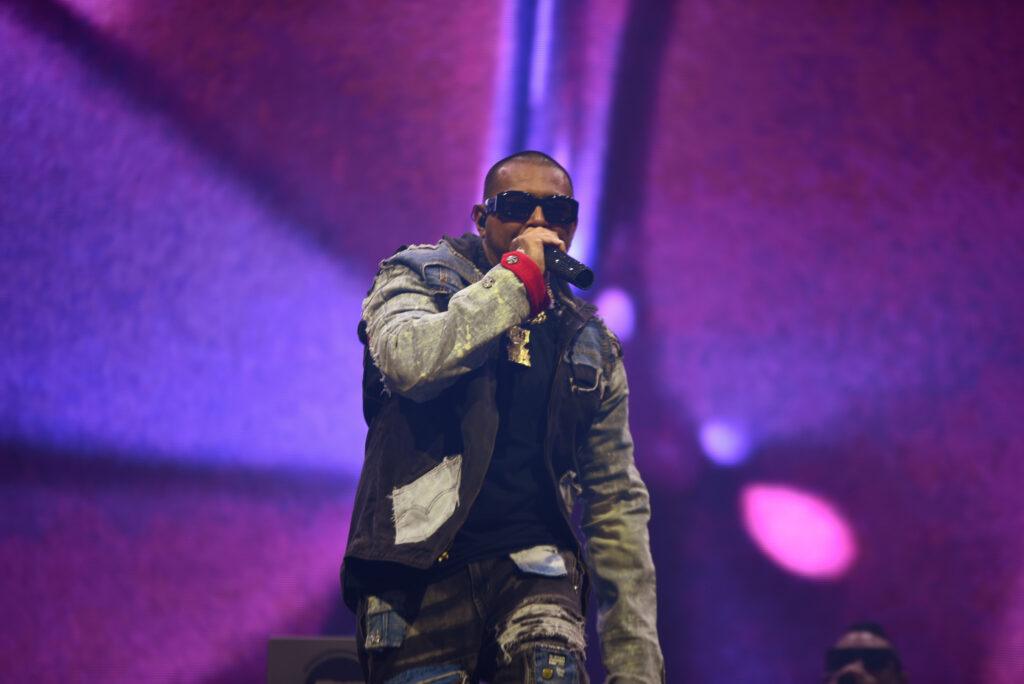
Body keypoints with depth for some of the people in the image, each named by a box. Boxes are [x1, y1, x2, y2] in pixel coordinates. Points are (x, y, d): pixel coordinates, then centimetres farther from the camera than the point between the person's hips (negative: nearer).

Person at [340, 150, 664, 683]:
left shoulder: (591, 348, 16)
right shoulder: (419, 276, 7)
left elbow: (616, 505, 18)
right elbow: (410, 360, -18)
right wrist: (519, 276, -10)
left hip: (533, 566, 2)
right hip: (419, 569, -1)